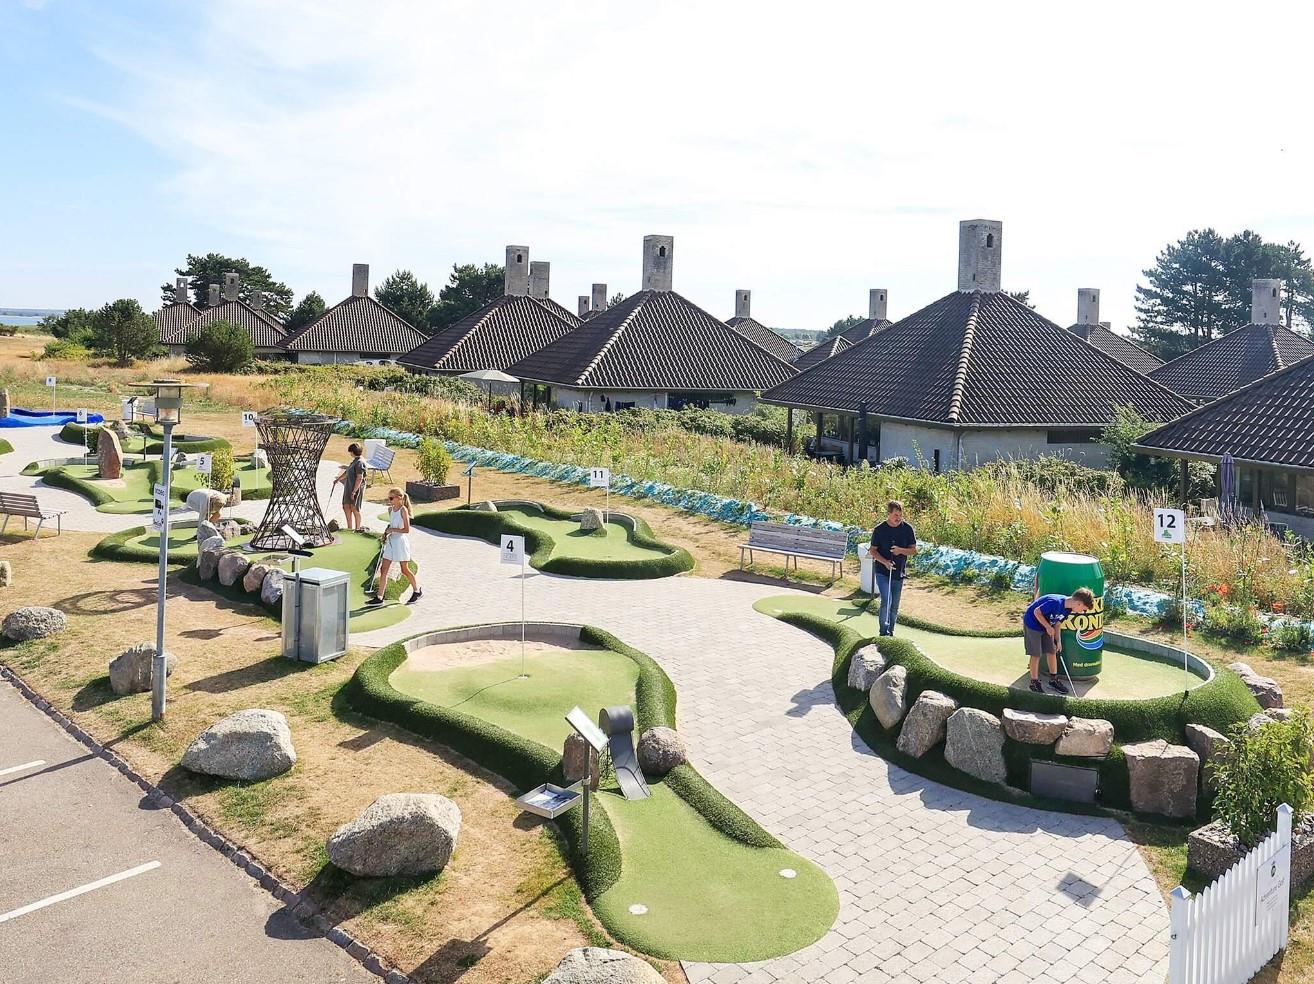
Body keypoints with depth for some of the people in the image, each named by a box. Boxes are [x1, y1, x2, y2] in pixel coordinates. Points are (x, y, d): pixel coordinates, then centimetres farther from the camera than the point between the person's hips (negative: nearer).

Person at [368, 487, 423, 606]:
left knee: (405, 570, 5)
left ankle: (417, 591, 24)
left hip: (400, 541, -7)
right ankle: (379, 597, 3)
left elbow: (407, 529, -17)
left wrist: (392, 530, -17)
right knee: (383, 569, 2)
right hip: (391, 541, 7)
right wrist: (385, 533, 7)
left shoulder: (403, 510, -14)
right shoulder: (390, 510, 8)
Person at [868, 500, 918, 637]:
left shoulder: (908, 529, -3)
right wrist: (885, 562, -19)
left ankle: (890, 631, 27)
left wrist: (901, 550, -19)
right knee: (886, 602, -16)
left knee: (894, 605, 11)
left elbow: (914, 550, 1)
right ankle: (884, 632, -5)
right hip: (882, 572, -2)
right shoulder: (879, 529, -7)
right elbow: (873, 550, -2)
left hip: (899, 572, 3)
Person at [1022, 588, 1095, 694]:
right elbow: (1037, 612, -26)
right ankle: (1034, 682, 8)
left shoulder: (1067, 609, -6)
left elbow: (1057, 623, 4)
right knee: (1036, 654, -3)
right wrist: (1048, 627, -19)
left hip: (1046, 625, 8)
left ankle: (1054, 679, 22)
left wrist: (1058, 641, -1)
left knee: (1052, 652, 9)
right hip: (1032, 623, -8)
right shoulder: (1055, 602, -34)